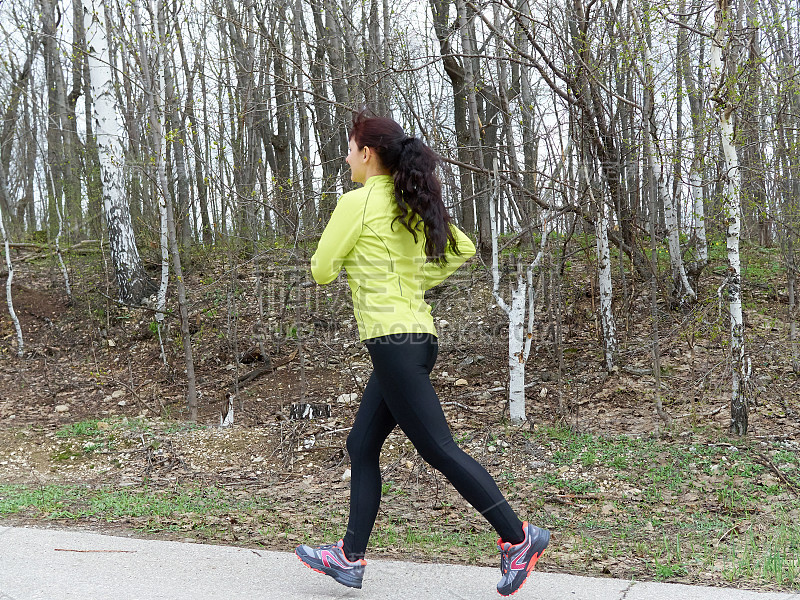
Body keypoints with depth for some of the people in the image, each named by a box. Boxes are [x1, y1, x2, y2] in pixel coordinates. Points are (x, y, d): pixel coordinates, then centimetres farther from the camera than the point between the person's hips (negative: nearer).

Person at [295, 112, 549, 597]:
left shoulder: (358, 201, -9)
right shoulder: (411, 204, 14)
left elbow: (322, 271, -4)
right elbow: (463, 250, 22)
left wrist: (348, 256, 17)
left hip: (393, 339, -9)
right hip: (418, 335, 9)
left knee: (438, 448, -6)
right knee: (362, 446, 13)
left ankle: (518, 537, -3)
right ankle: (351, 557, 19)